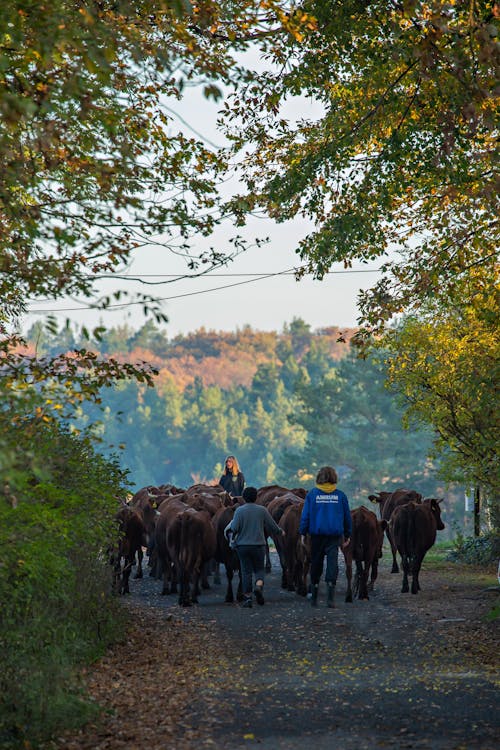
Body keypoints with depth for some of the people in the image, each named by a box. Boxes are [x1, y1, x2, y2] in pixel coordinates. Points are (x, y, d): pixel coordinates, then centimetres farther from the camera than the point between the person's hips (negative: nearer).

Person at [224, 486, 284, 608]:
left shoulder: (239, 510, -5)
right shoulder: (262, 510, -1)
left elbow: (234, 528, -12)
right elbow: (272, 526, 5)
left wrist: (230, 537, 9)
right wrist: (280, 531, 25)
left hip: (242, 545, 0)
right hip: (259, 545, 1)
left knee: (246, 571, 6)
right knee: (259, 569, 13)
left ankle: (247, 597, 5)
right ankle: (259, 586, -16)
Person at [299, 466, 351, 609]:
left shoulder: (312, 494, 0)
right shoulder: (340, 495, 5)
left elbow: (305, 515, 0)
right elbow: (347, 517, 11)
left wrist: (303, 533, 6)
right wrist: (347, 535, 19)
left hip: (317, 534, 0)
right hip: (335, 535, 0)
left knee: (316, 564, 10)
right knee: (333, 563, -3)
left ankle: (314, 598, 17)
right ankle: (330, 597, -15)